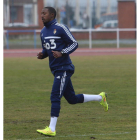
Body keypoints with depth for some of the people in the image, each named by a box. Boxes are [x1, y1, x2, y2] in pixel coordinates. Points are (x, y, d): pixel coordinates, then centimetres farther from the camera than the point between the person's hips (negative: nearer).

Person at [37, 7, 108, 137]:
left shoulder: (61, 28, -10)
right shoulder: (43, 32, 13)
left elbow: (74, 44, -8)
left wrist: (62, 53, -22)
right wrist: (42, 55, 2)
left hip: (64, 68, -8)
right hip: (56, 70, 8)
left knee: (55, 97, -14)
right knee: (72, 99, 13)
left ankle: (51, 129, -14)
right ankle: (100, 97, 31)